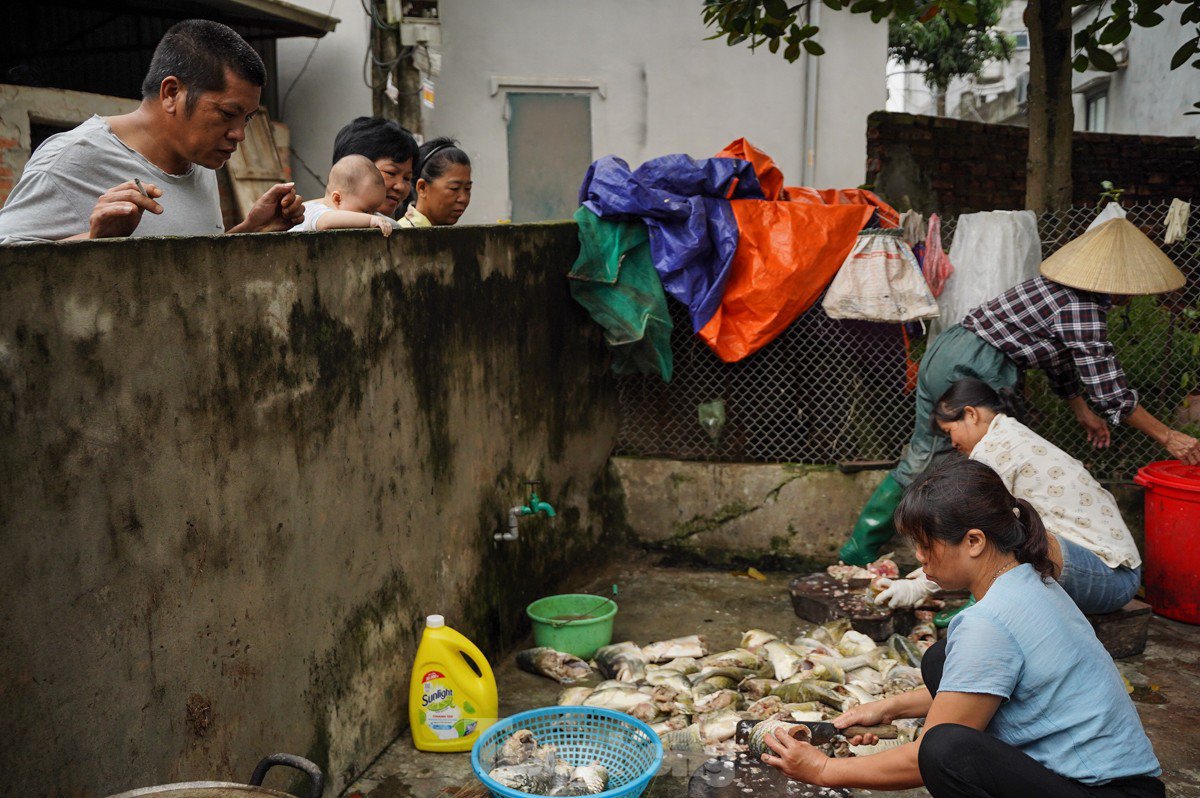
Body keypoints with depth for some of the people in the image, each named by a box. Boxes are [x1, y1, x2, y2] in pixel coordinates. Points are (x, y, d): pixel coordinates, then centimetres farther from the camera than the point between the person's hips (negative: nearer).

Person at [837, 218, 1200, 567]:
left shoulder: (1062, 287, 16)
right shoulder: (1084, 309, -13)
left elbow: (1061, 355, 27)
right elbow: (1110, 390, -12)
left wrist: (1083, 413, 33)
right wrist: (1168, 437, -4)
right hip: (970, 370, -10)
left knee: (921, 460, 19)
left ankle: (859, 549, 27)